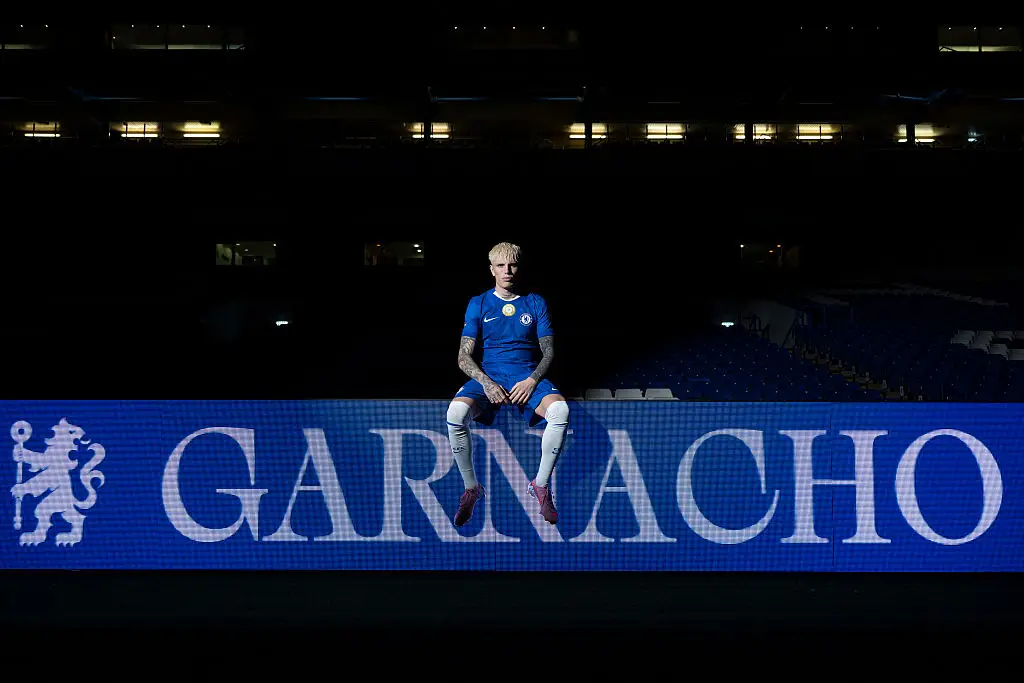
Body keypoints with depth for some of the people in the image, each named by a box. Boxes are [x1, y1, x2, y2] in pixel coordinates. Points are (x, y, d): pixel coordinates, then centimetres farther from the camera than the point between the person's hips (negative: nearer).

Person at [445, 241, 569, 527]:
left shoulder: (535, 303, 10)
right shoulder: (479, 304, 9)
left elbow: (549, 352, 7)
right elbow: (464, 356, 3)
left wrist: (532, 380, -13)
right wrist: (486, 383, -15)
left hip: (528, 377, 0)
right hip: (488, 376, 0)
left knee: (560, 410, -34)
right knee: (456, 412, -34)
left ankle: (541, 485, -13)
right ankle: (471, 488, -12)